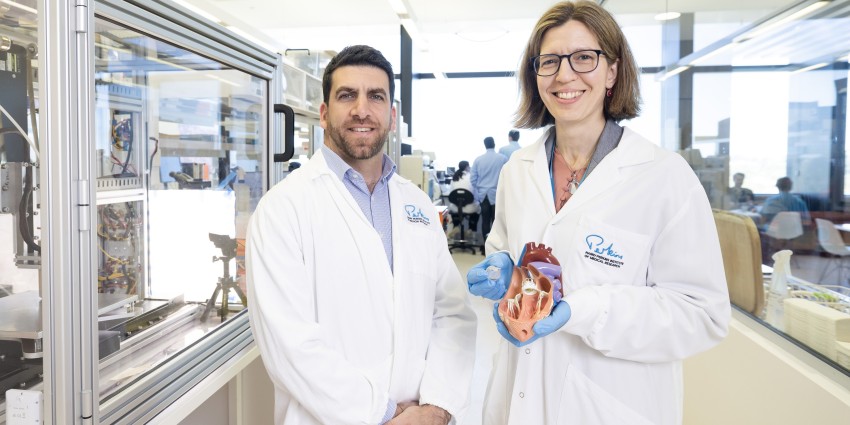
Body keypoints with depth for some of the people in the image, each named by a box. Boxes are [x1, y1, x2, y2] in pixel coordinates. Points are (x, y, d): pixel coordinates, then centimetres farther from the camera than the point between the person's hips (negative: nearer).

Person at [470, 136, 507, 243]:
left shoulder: (478, 159, 2)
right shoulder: (503, 158, -4)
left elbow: (473, 179, 4)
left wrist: (477, 195, 14)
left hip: (483, 195, 2)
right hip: (498, 194, -2)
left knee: (485, 220, 7)